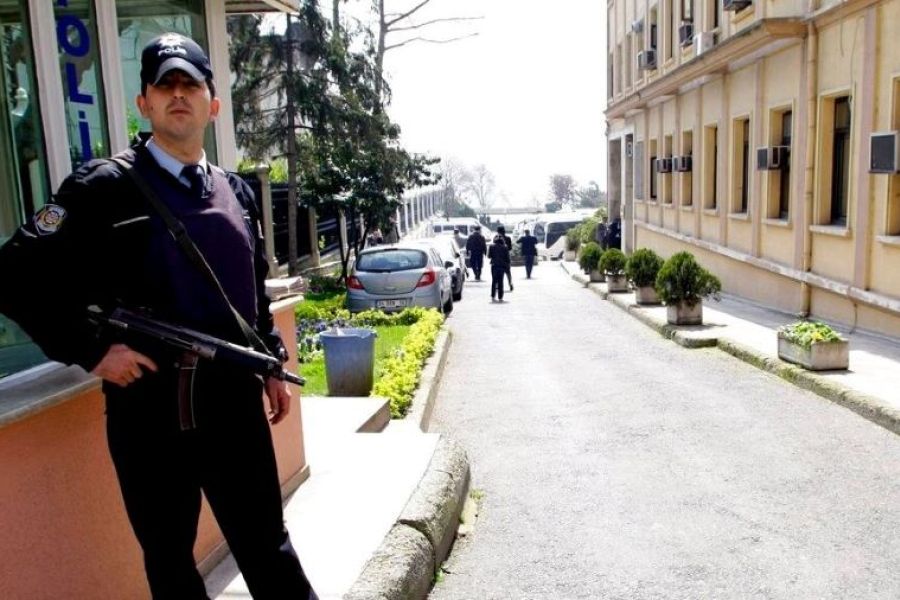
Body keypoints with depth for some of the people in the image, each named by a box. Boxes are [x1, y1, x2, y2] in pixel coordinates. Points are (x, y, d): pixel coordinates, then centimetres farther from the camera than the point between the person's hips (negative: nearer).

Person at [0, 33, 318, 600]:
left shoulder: (237, 191, 9)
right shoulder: (105, 186, -7)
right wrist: (92, 351, -13)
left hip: (236, 399, 4)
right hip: (150, 408, -3)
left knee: (268, 545, 15)